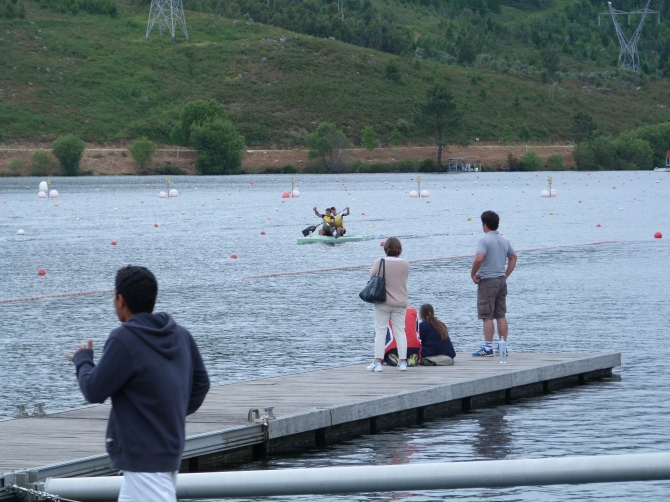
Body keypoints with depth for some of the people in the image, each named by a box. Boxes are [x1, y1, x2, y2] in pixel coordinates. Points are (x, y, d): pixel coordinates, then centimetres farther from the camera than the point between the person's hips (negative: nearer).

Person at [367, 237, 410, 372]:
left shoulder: (380, 262, -13)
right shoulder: (405, 264, -4)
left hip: (383, 302, -3)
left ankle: (377, 362, -2)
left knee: (380, 332, 2)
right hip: (400, 303, 3)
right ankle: (402, 362, 7)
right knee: (400, 332, 9)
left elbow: (372, 274, 0)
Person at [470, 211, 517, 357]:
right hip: (501, 281, 7)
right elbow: (513, 258, 22)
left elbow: (479, 258, -27)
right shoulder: (504, 241, 11)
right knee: (501, 315, 11)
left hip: (487, 280, -7)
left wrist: (473, 274, -13)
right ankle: (504, 345, 12)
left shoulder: (484, 240, -14)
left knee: (487, 316, -5)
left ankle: (488, 347, -7)